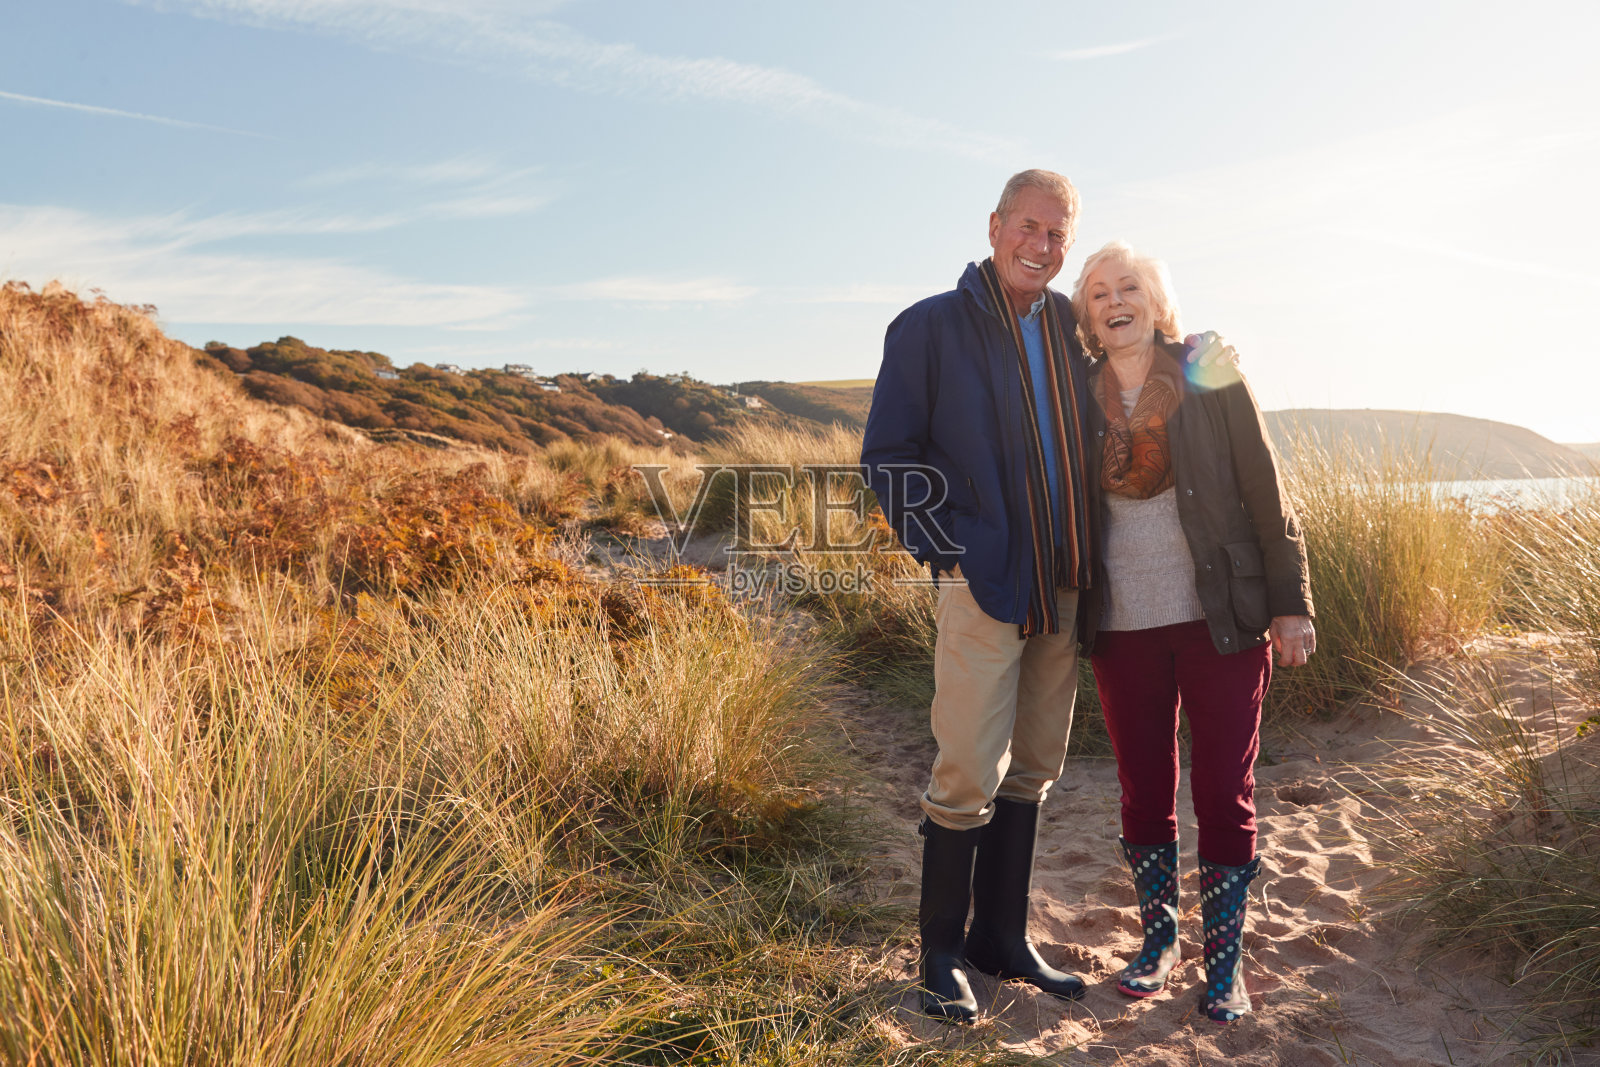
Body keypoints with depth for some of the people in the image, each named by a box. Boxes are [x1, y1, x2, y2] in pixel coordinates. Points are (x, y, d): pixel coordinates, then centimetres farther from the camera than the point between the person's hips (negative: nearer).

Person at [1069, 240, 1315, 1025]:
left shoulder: (1211, 378, -1)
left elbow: (1266, 493, -2)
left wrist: (1290, 604, -5)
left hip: (1219, 619, -2)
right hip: (1123, 625, 3)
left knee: (1224, 793, 4)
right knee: (1143, 791, 12)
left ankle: (1224, 960, 21)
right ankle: (1158, 939, 31)